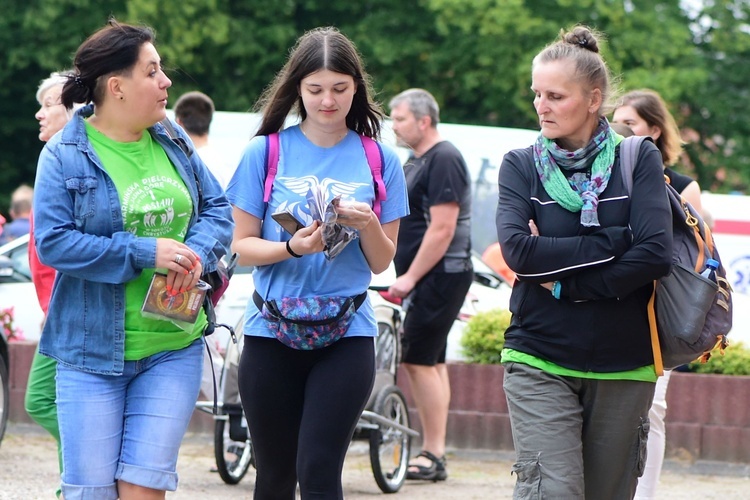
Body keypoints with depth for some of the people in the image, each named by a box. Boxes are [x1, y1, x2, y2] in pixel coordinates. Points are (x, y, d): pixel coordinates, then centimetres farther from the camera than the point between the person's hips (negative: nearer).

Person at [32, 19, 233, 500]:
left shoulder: (172, 142, 8)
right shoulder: (65, 155, -7)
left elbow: (218, 209, 12)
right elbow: (52, 242, -14)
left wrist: (197, 254, -10)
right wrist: (145, 252, -19)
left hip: (174, 347, 3)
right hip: (92, 348, -3)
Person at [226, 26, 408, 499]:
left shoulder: (380, 160, 3)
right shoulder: (266, 152, 1)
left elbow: (382, 262, 7)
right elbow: (242, 244, 1)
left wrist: (368, 224, -15)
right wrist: (293, 248, -18)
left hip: (346, 336, -1)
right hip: (271, 334, 1)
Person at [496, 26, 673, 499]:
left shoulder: (638, 160, 2)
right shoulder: (521, 166, 5)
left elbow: (655, 253, -10)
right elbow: (517, 248, -11)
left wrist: (565, 284, -12)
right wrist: (612, 242, -12)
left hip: (623, 369, 1)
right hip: (539, 362, -1)